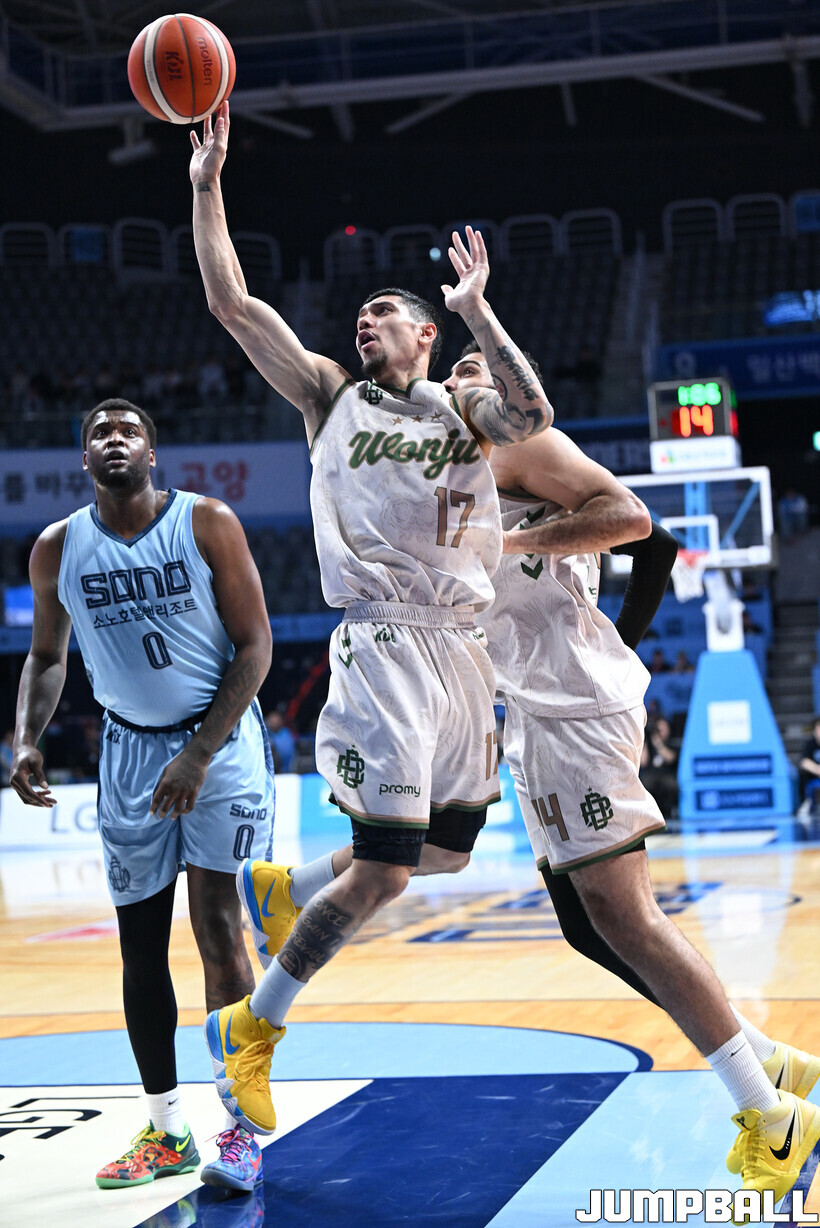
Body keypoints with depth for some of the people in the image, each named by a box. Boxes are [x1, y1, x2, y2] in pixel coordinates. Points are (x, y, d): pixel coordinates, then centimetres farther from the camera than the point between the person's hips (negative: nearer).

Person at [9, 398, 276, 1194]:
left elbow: (255, 645, -9)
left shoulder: (206, 524, -9)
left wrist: (200, 754, -16)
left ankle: (239, 1130, 0)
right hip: (129, 748, 4)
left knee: (217, 929, -10)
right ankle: (165, 1131, 18)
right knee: (141, 947, 6)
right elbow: (46, 657, 13)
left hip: (222, 739, -3)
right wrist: (26, 739, -6)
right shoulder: (57, 549, 0)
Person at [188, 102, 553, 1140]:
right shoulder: (332, 398, 10)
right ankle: (250, 1026, 4)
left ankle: (287, 891, 37)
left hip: (463, 648, 4)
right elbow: (231, 303, 3)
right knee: (383, 869, -11)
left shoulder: (463, 411, 12)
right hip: (384, 645, -4)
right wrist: (207, 184, 0)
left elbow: (533, 416, -12)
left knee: (447, 850, 13)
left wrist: (475, 309, -9)